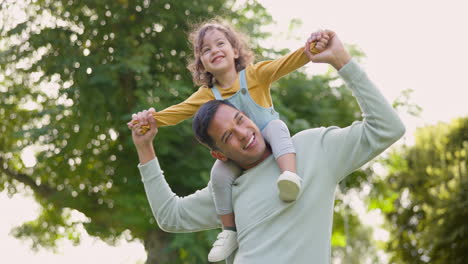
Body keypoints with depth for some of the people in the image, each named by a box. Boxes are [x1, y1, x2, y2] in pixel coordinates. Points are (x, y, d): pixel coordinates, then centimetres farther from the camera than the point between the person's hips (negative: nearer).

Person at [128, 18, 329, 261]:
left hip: (266, 136, -3)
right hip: (237, 152, 3)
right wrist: (154, 119, -15)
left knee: (277, 126, -34)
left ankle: (289, 174, -55)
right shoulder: (208, 94, 2)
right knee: (219, 175, -22)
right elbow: (179, 111, 0)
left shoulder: (254, 74, -7)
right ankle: (230, 230, -9)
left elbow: (285, 64, -19)